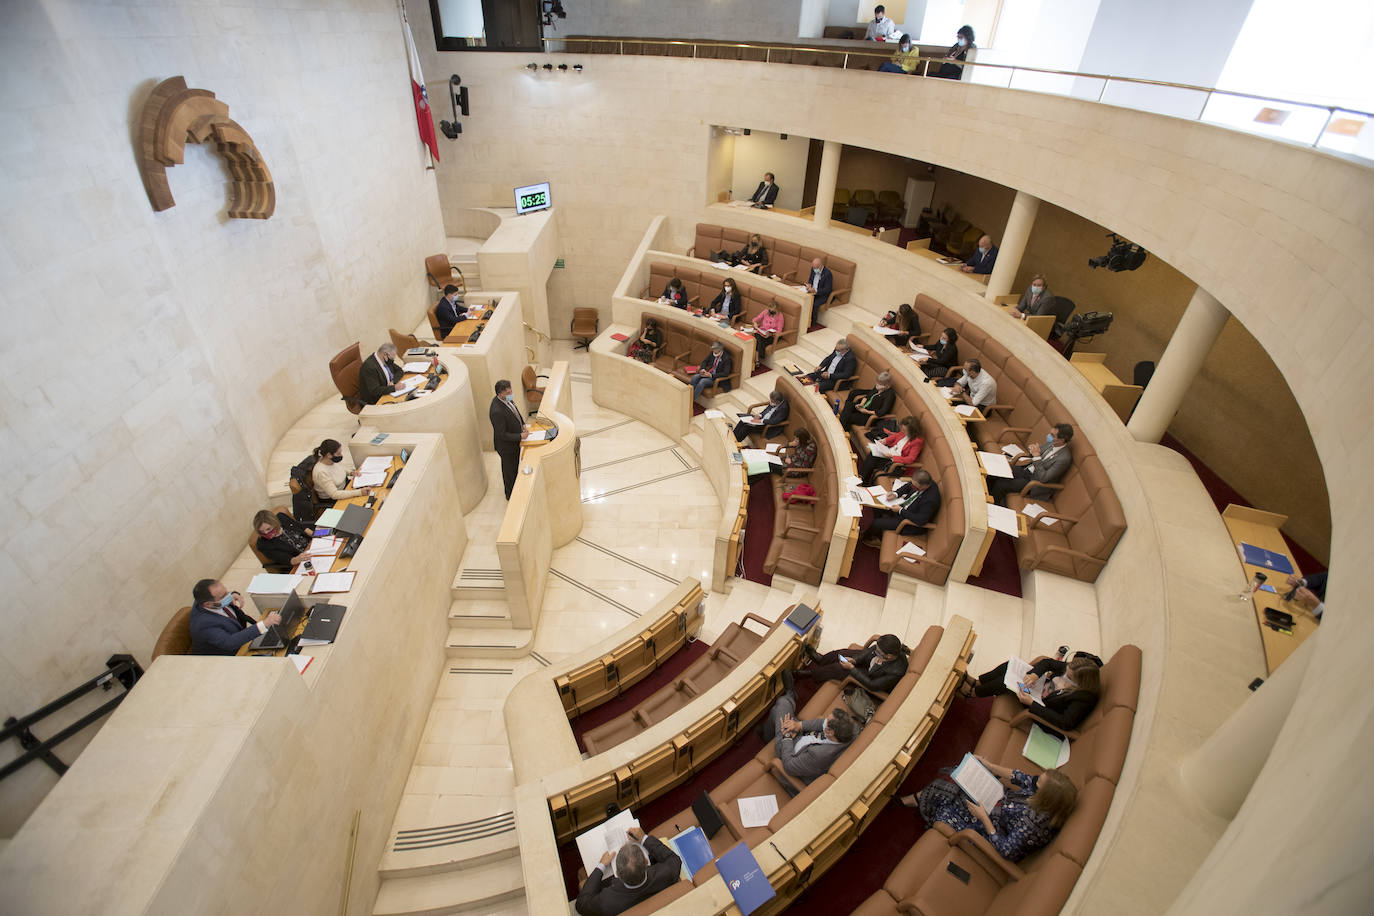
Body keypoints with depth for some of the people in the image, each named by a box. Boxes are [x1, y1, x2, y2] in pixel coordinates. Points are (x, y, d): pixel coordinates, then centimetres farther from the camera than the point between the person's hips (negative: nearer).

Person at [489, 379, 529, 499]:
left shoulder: (507, 399, -10)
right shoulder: (497, 411, -37)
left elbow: (516, 412, 11)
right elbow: (502, 435, -29)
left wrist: (523, 425, -1)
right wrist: (521, 436, -24)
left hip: (515, 441, 8)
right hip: (506, 446, -8)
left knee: (515, 467, 29)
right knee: (510, 471, 14)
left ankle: (516, 489, 52)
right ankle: (511, 496, 37)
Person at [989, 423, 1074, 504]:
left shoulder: (1064, 458, -25)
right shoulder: (1052, 443, -2)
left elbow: (1043, 478, -27)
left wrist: (1037, 456, -29)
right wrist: (1033, 451, -10)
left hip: (1035, 481, -8)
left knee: (1000, 485, -19)